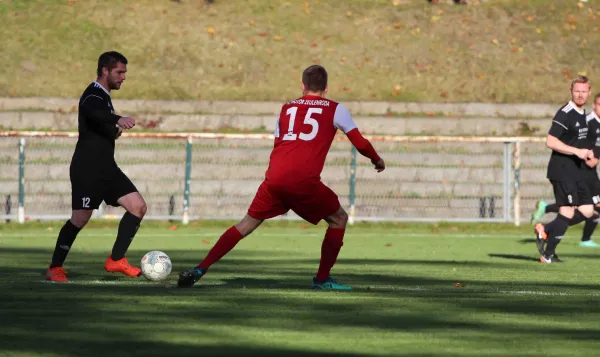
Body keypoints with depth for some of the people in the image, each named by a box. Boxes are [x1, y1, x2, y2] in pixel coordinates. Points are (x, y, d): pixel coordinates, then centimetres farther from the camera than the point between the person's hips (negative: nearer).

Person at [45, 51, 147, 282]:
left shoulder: (104, 96, 18)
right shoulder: (93, 95, -13)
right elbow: (94, 114, -37)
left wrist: (114, 130, 12)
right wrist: (119, 120, -56)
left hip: (106, 168, 9)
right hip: (87, 168, -9)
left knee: (138, 206, -2)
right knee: (80, 218, -11)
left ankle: (116, 260, 4)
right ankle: (55, 269, 4)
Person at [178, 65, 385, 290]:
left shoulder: (287, 108, 24)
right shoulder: (335, 110, 12)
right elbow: (360, 144, 12)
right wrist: (377, 160, 31)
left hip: (275, 178, 4)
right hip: (304, 180, -4)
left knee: (247, 224, 15)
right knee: (339, 219, 17)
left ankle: (200, 270, 7)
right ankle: (322, 279, 13)